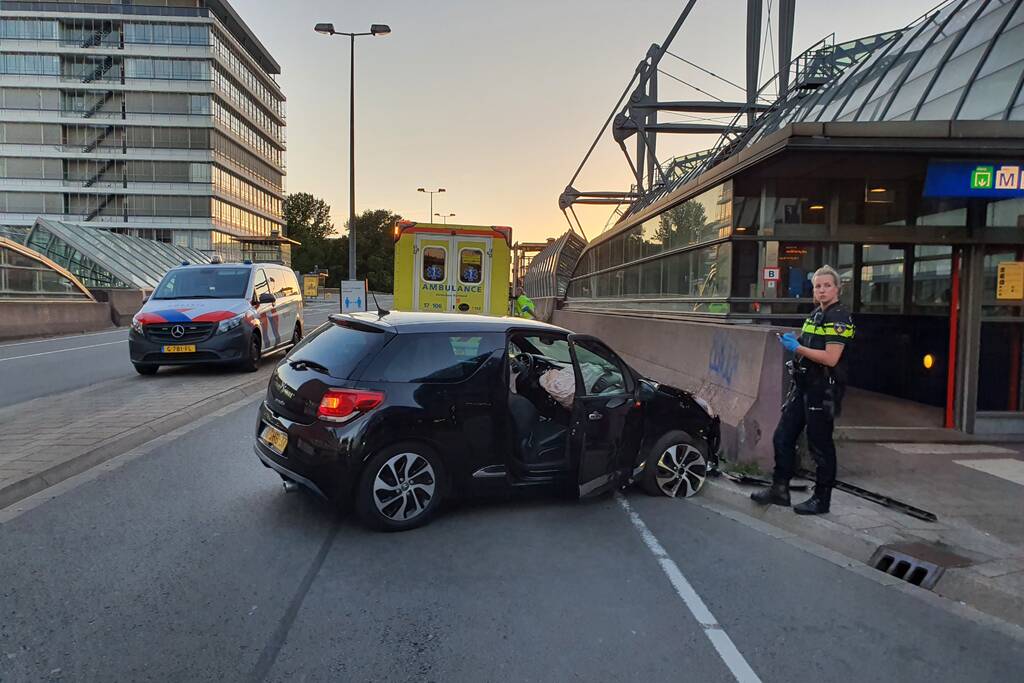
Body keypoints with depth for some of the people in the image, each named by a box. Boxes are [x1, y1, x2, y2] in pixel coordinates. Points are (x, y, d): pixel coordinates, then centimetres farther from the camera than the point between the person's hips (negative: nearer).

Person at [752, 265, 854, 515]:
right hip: (803, 385, 9)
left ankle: (821, 499, 13)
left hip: (823, 389, -9)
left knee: (820, 444, 1)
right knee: (782, 437, 10)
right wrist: (793, 341, 10)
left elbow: (830, 358, -22)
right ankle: (779, 490, 20)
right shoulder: (816, 314, 15)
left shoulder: (838, 318, -13)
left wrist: (798, 348, -17)